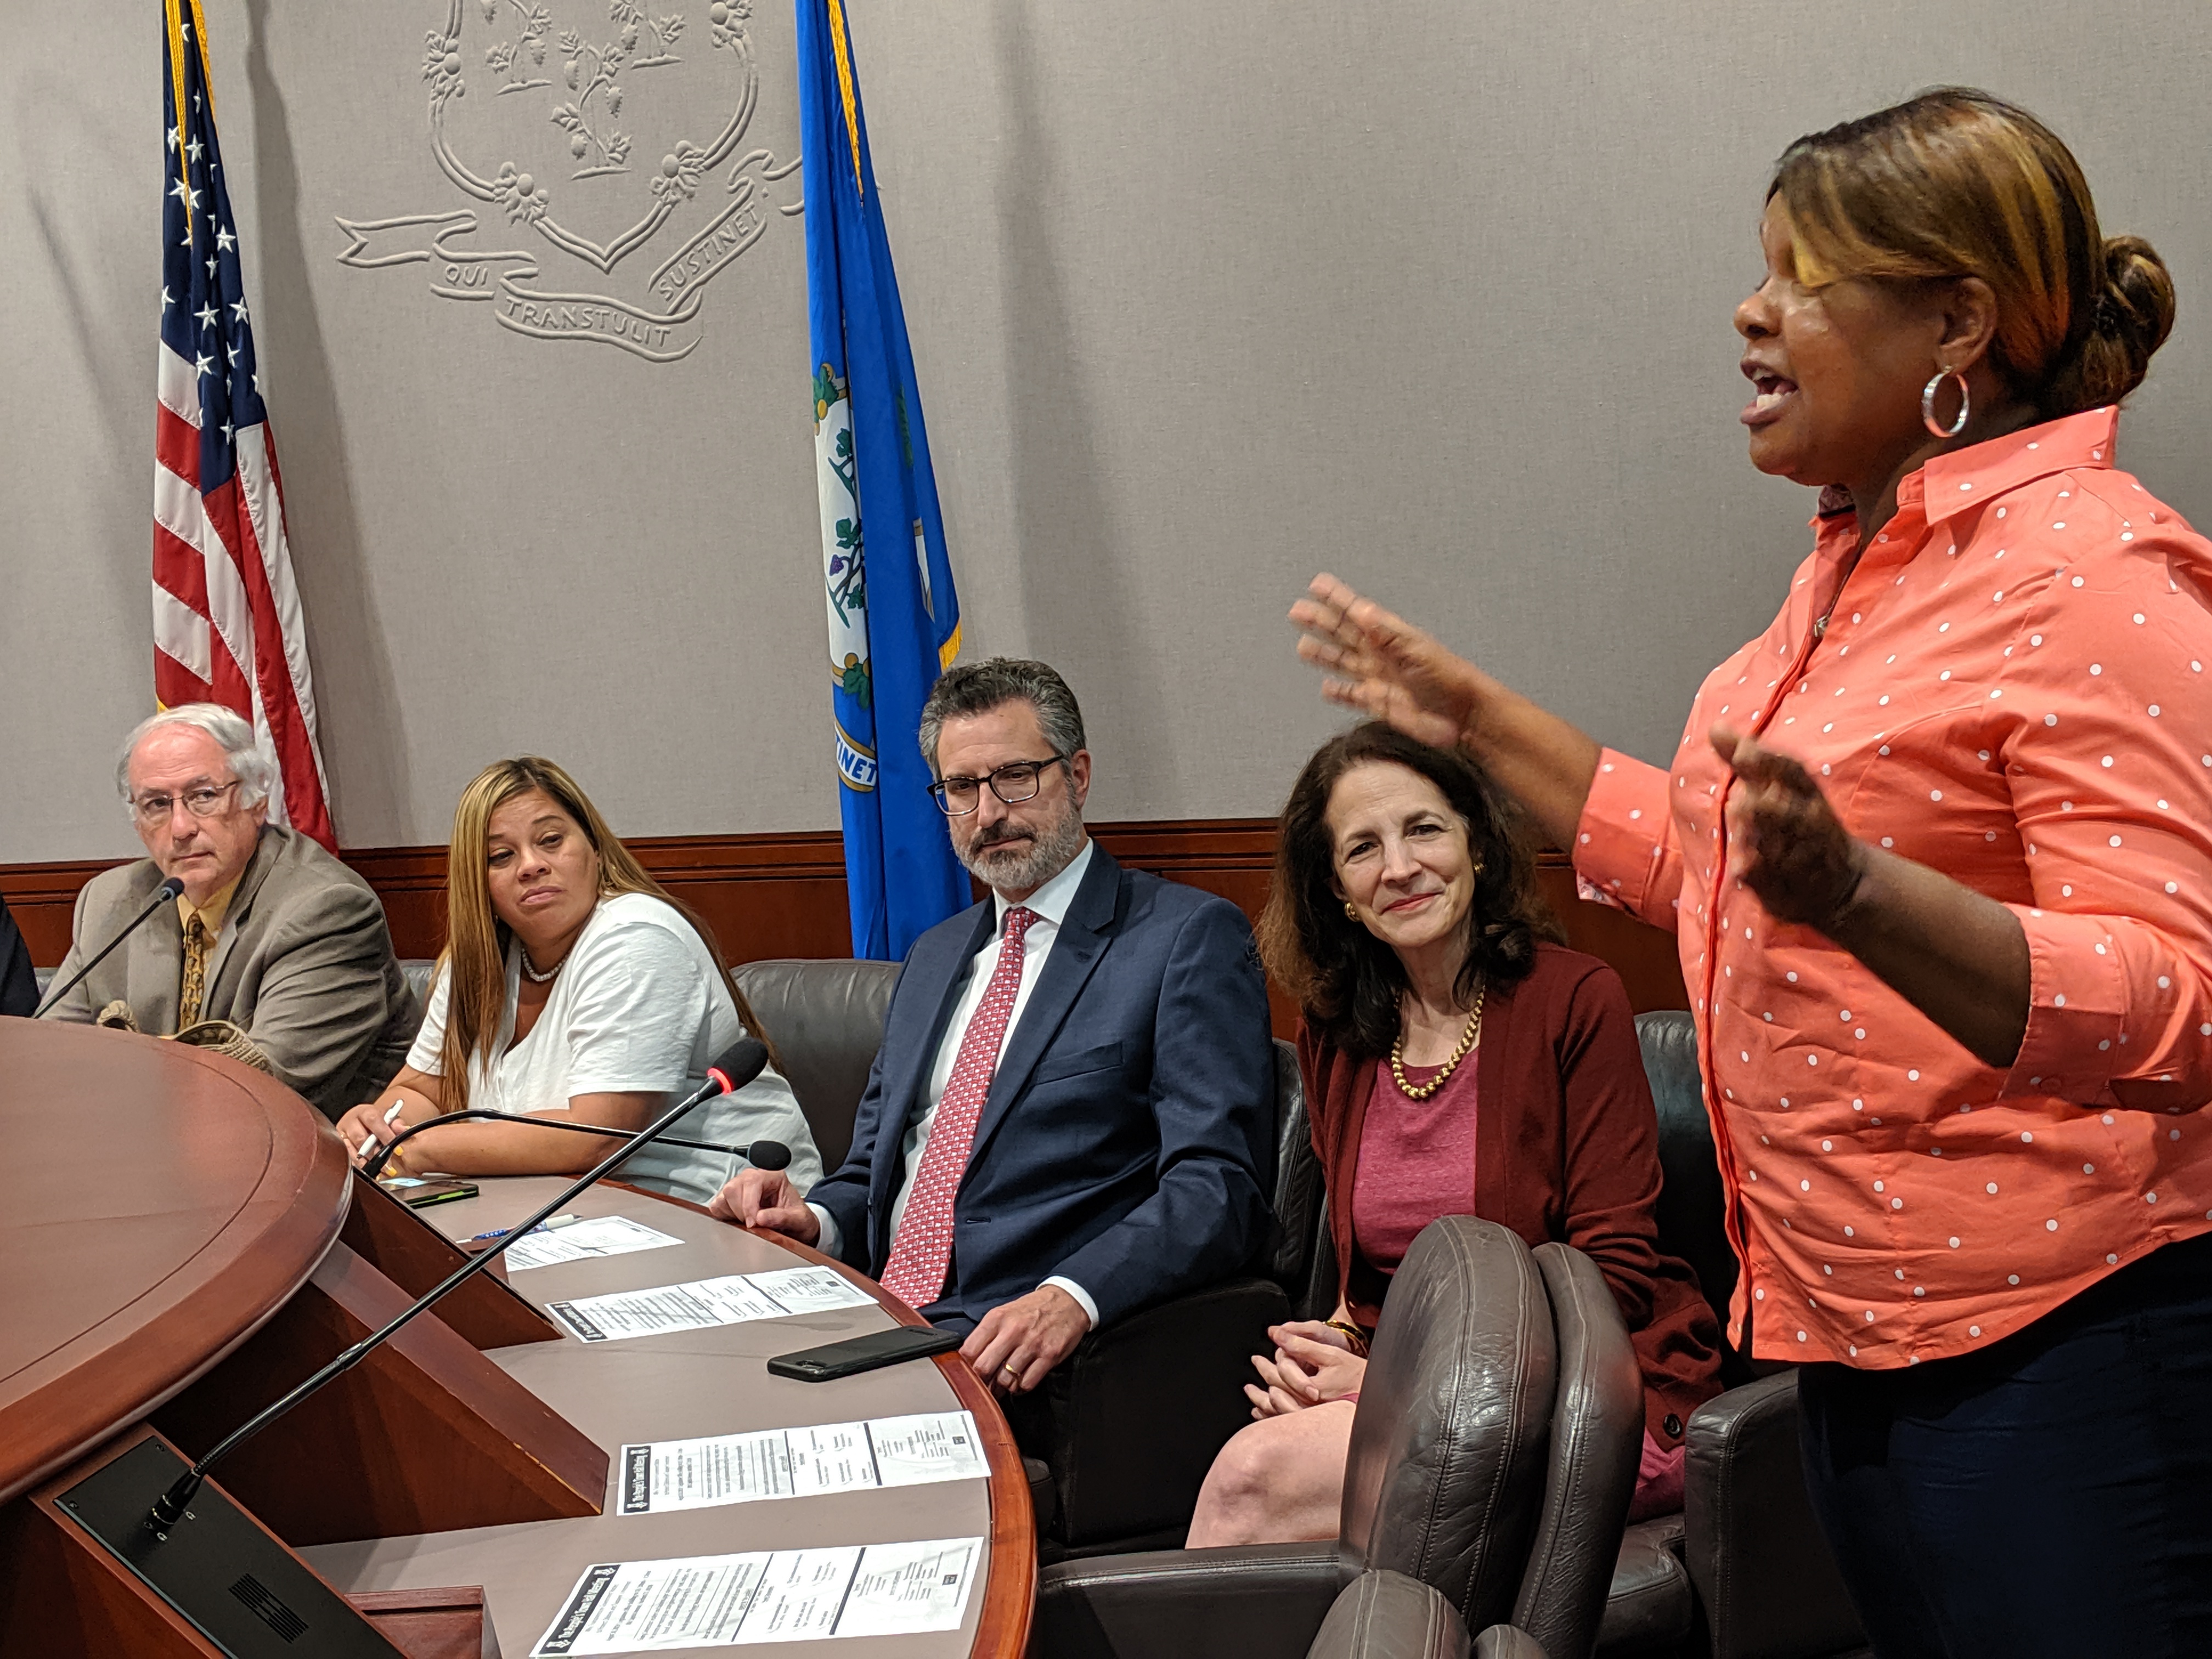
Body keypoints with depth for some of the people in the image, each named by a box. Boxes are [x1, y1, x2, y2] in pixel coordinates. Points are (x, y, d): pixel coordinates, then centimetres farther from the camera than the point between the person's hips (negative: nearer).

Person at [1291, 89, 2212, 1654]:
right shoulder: (1858, 565, 15)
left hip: (2050, 1347, -9)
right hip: (1856, 1329, 9)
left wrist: (1854, 893, -38)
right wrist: (1473, 716, 25)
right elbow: (1716, 869, 24)